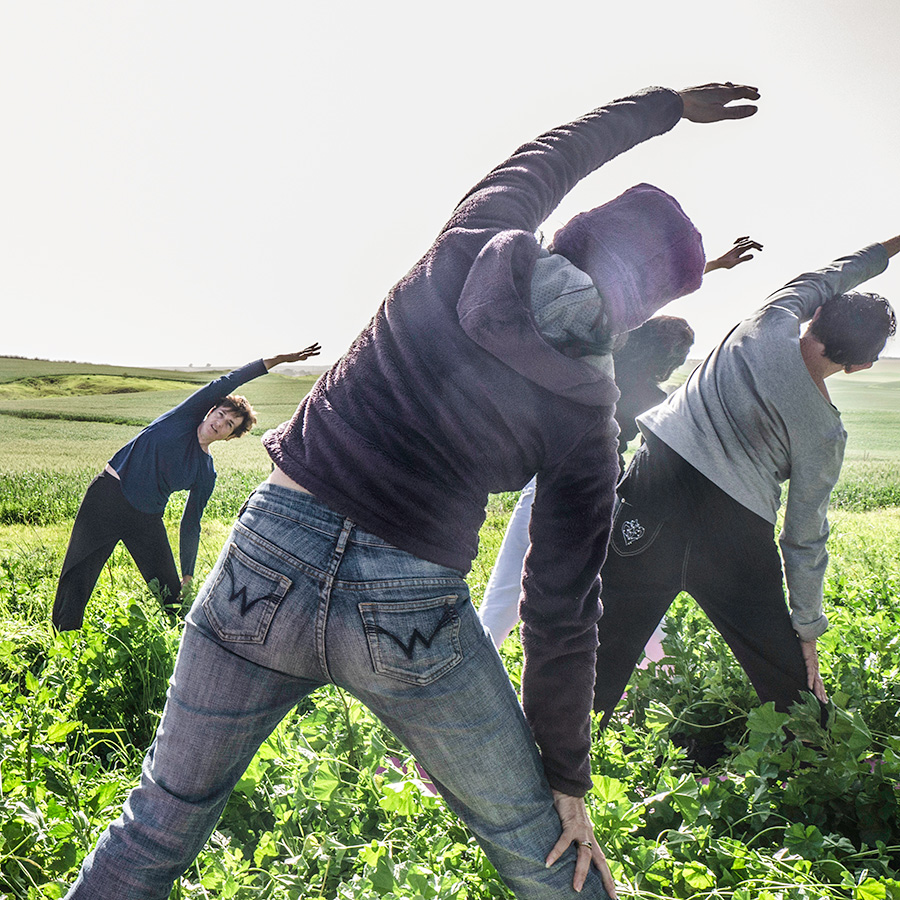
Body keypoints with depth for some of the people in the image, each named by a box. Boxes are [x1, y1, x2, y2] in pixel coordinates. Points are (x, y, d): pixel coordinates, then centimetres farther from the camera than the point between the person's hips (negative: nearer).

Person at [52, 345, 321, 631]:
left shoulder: (206, 474, 1)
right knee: (76, 578, -5)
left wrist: (188, 577, 3)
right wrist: (276, 360, -19)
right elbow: (224, 384, -14)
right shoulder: (186, 415, -5)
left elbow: (190, 526, 7)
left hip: (147, 519, 3)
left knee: (172, 595, 2)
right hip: (108, 497, -3)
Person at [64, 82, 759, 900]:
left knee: (165, 817, 24)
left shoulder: (471, 248, -2)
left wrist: (669, 104, 37)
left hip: (269, 559, 2)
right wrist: (568, 781, 14)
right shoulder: (587, 418, -4)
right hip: (410, 616, -1)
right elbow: (564, 613, 1)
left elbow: (552, 153, 20)